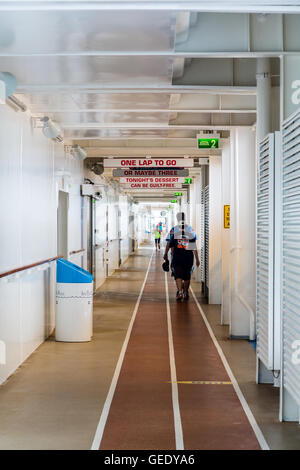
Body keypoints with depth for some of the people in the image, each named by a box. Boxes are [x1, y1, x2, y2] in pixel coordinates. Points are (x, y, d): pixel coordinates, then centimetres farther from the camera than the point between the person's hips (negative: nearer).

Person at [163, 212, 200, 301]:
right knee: (187, 275, 13)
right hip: (188, 256, 1)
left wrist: (165, 254, 17)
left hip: (177, 256, -1)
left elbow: (169, 244, 1)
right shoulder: (191, 229, 2)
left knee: (178, 275, 2)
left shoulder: (173, 230, -2)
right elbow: (194, 246, 0)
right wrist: (197, 259, 3)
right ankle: (185, 293, 23)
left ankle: (180, 292, -14)